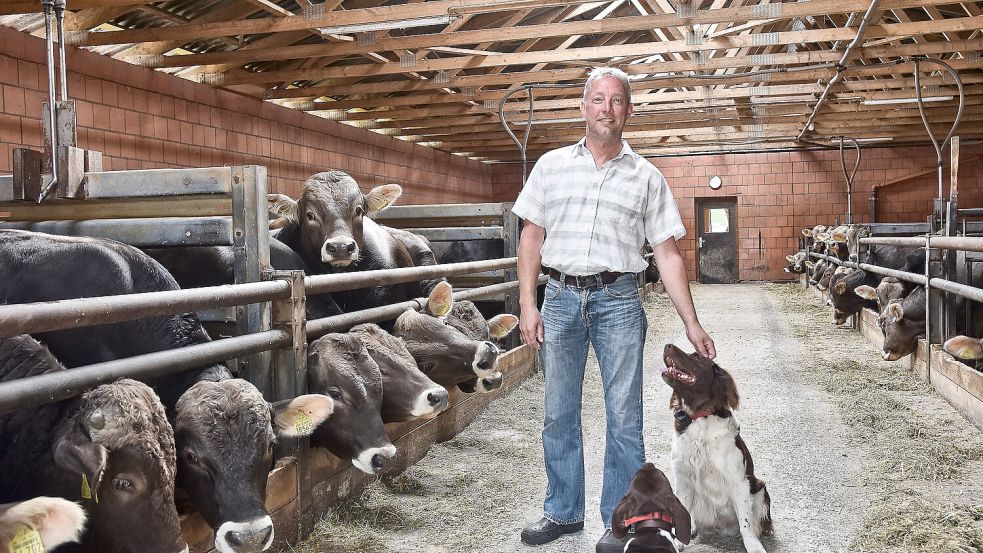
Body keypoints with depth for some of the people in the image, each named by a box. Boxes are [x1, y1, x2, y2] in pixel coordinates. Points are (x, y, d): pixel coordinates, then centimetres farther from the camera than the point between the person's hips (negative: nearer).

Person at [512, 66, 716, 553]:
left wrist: (691, 323, 0)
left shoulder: (646, 177, 6)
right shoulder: (551, 165, 9)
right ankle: (563, 511, 25)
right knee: (558, 413, 9)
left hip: (618, 300, -1)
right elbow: (531, 237, 8)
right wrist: (527, 305, -1)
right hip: (560, 297, 2)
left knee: (623, 416, 2)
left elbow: (667, 253, 5)